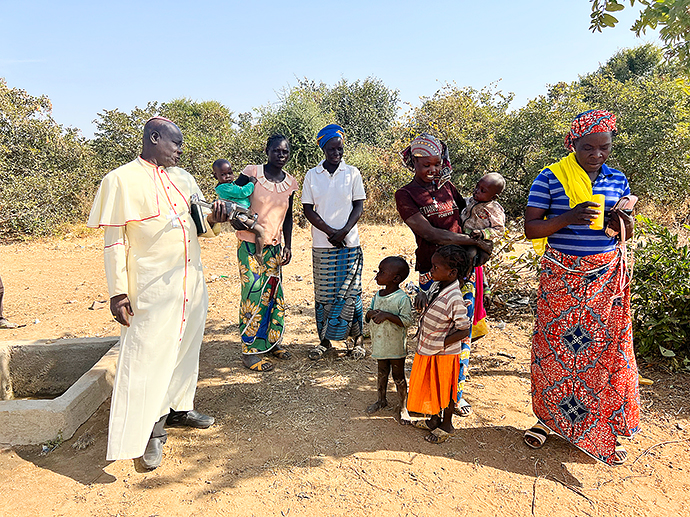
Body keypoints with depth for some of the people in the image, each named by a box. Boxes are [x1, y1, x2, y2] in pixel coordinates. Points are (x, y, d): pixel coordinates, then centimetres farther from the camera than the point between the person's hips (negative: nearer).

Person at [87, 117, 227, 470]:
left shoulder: (183, 178, 12)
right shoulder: (122, 180, -6)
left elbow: (201, 227, 18)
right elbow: (115, 241, -8)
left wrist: (213, 220, -5)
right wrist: (118, 291, -13)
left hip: (191, 281, 7)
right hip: (152, 287, -7)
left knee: (185, 347, 16)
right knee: (148, 355, -1)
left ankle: (179, 407, 34)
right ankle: (151, 430, 12)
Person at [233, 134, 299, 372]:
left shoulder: (290, 183, 7)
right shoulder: (252, 173, -7)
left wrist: (288, 245, 12)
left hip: (274, 245, 5)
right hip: (250, 243, -5)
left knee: (273, 292, 10)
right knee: (253, 294, -7)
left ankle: (272, 341, 26)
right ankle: (250, 351, 3)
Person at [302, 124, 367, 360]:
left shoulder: (352, 173, 4)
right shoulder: (311, 175, 4)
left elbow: (359, 206, 2)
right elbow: (308, 209, 1)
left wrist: (344, 231, -13)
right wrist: (331, 232, -10)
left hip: (349, 243, -1)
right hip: (322, 245, 1)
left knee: (350, 292, 3)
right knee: (324, 294, 6)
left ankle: (357, 339, 15)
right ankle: (324, 341, 18)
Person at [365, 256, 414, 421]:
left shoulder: (402, 299, -18)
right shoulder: (377, 296, 2)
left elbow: (407, 321, -22)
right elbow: (368, 318, 10)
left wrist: (387, 315, -28)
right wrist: (371, 313, -14)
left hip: (396, 346, -6)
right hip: (379, 344, 6)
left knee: (398, 376, 9)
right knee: (382, 373, 22)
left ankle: (403, 407, 26)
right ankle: (381, 400, 42)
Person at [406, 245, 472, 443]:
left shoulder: (454, 299, -28)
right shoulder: (435, 286, -4)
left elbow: (464, 330, -23)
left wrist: (441, 344, -22)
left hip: (444, 353, -8)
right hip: (427, 350, 8)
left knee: (445, 390, 13)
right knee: (429, 387, 23)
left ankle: (446, 425, 35)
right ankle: (434, 419, 44)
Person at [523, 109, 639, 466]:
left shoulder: (617, 180, 8)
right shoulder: (550, 177, -4)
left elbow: (628, 230, 16)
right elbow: (530, 228, -8)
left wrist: (622, 222, -8)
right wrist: (569, 217, -23)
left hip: (606, 276, 3)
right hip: (561, 277, -3)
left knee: (605, 348, 6)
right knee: (555, 346, 3)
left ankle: (604, 429, 23)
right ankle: (548, 416, 23)